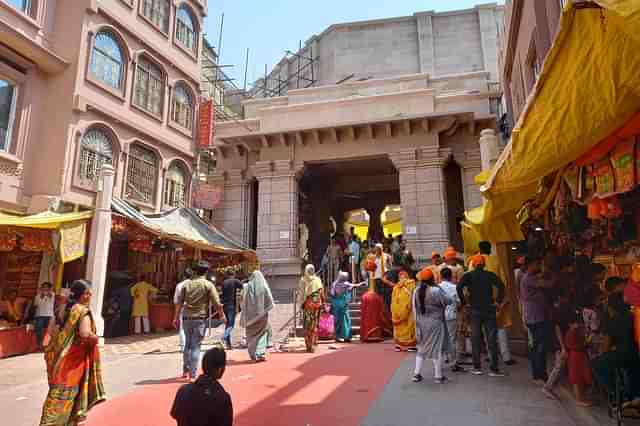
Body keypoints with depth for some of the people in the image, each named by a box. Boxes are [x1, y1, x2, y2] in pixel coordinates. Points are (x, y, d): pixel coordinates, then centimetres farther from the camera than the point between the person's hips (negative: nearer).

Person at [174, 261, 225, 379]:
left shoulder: (187, 284, 5)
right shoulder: (208, 285, -5)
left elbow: (179, 303, 6)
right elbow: (216, 303, -7)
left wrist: (176, 318, 13)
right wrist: (222, 315, 5)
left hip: (187, 318, 4)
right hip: (200, 318, -4)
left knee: (188, 344, 19)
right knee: (196, 346, 1)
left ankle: (185, 371, 26)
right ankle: (192, 375, 2)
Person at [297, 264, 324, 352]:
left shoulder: (303, 280, -5)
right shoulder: (318, 279, 1)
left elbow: (301, 292, -6)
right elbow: (322, 292, 2)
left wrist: (300, 303, 0)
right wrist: (322, 303, 9)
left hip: (308, 303, -2)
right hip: (317, 303, 2)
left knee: (308, 324, 6)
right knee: (315, 324, 11)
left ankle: (309, 345, 8)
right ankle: (313, 343, 15)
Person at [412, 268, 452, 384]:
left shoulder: (416, 291, -1)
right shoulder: (436, 290, -17)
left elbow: (415, 308, 5)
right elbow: (448, 301, -7)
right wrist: (442, 292, 10)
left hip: (421, 323, 5)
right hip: (435, 323, -5)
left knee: (422, 348, 16)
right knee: (437, 348, 6)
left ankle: (417, 374, 17)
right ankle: (438, 376, 14)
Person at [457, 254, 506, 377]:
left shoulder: (468, 276, 1)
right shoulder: (490, 275, 3)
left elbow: (459, 287, -15)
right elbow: (501, 286, -12)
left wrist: (463, 301, -5)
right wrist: (499, 300, -3)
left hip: (475, 310, 0)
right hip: (489, 310, 0)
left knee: (475, 339, 9)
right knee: (492, 339, 5)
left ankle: (477, 367, 13)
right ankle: (493, 369, 6)